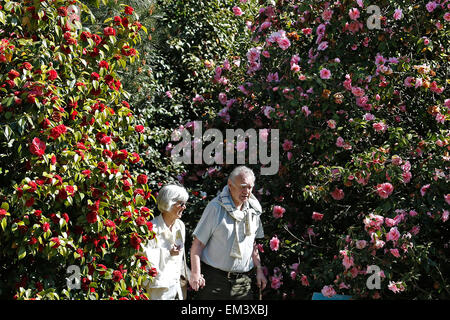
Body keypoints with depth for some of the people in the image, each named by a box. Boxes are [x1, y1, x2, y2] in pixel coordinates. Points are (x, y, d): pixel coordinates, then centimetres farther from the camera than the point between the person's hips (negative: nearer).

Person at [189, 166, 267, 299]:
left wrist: (259, 270, 16)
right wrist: (195, 273, -16)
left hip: (243, 281, 4)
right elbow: (198, 243, -9)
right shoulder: (215, 207, -8)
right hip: (215, 278, -4)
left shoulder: (253, 210, 8)